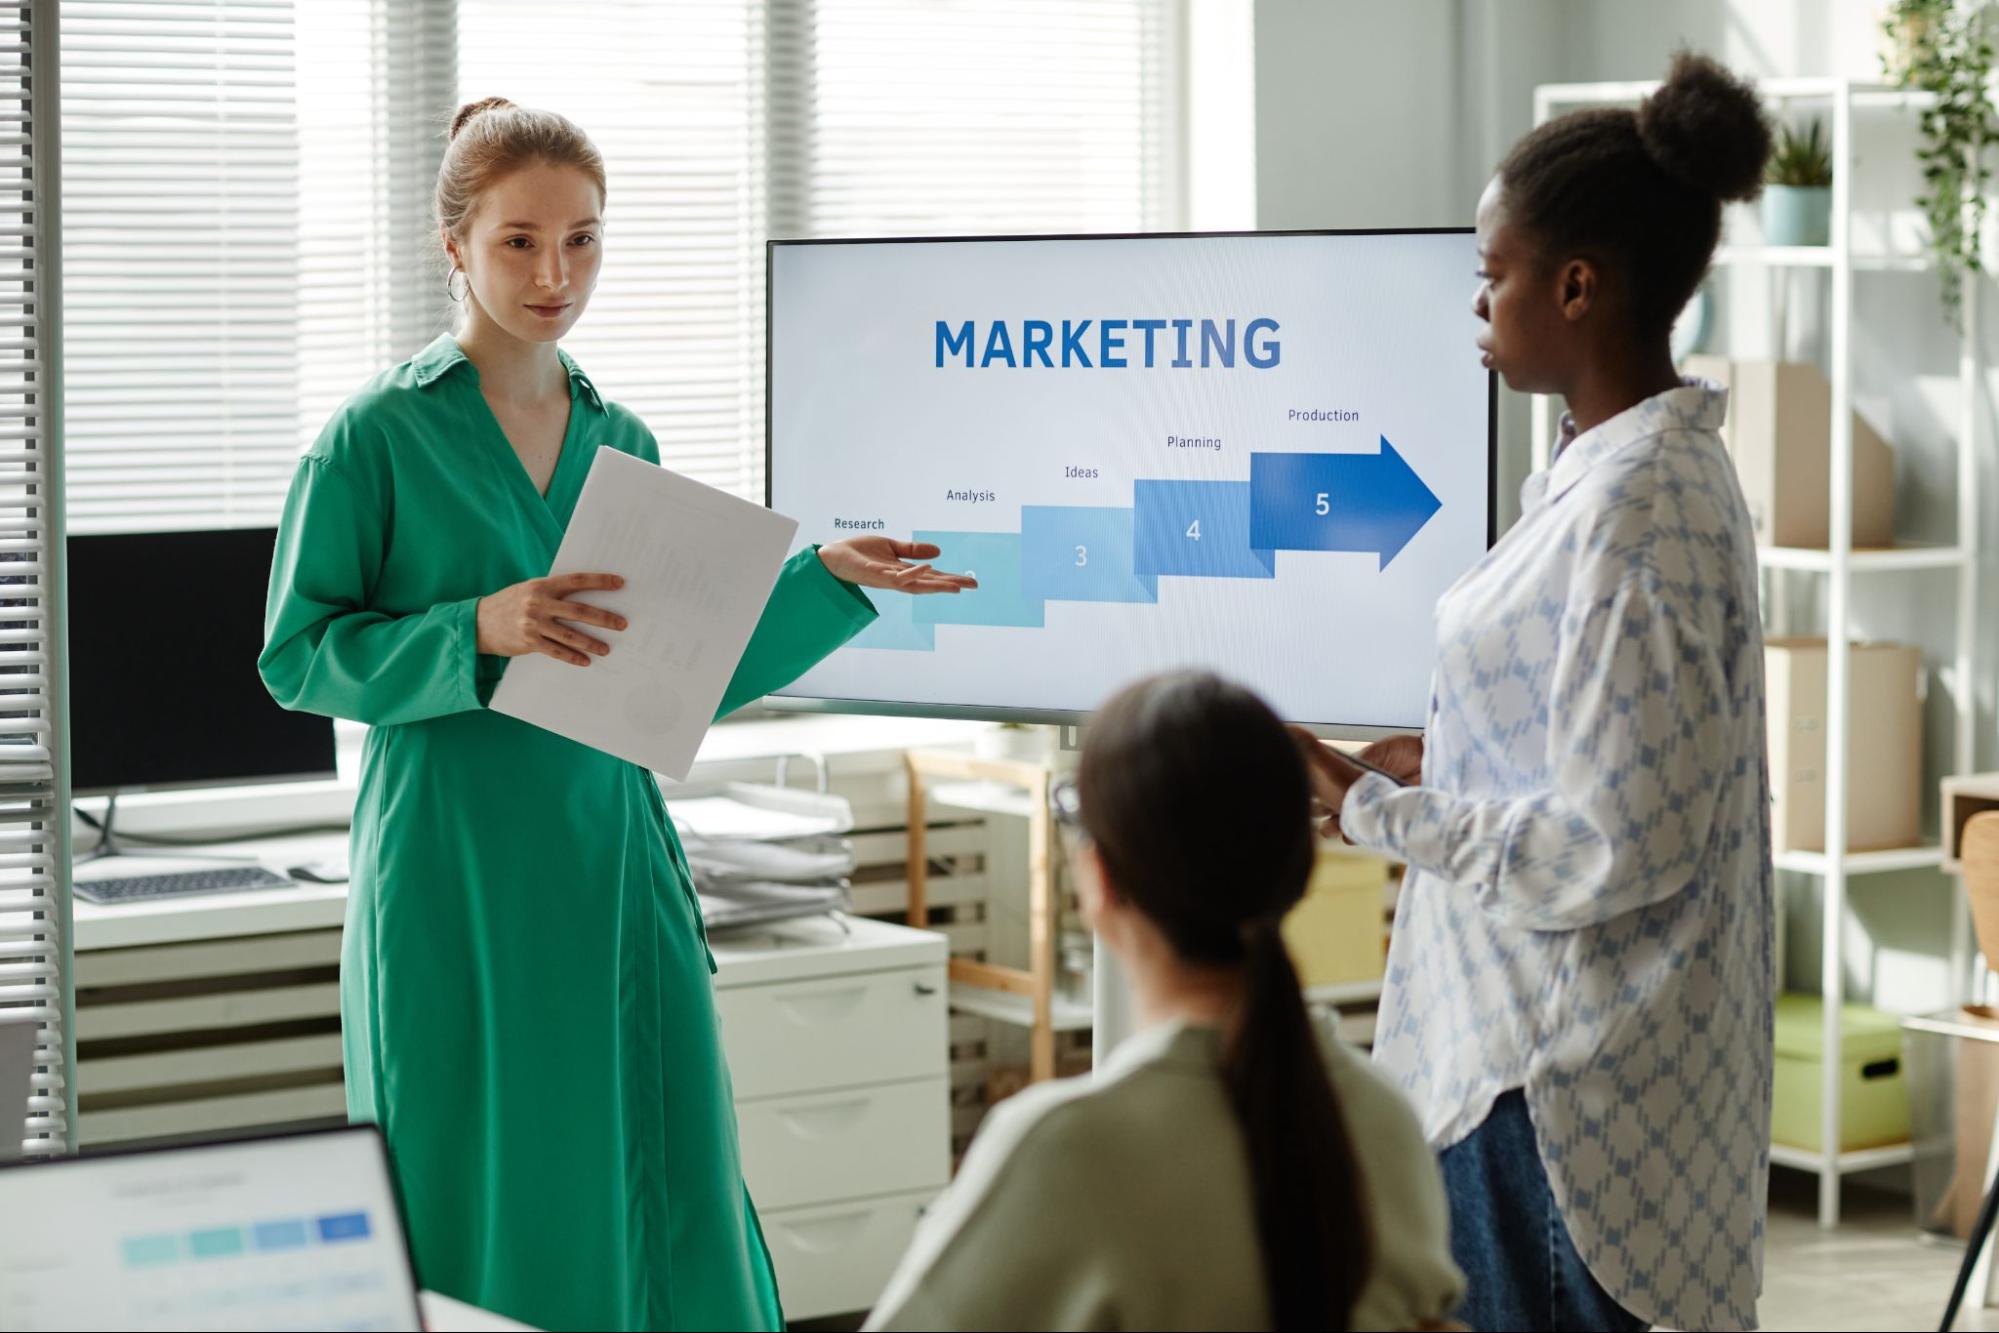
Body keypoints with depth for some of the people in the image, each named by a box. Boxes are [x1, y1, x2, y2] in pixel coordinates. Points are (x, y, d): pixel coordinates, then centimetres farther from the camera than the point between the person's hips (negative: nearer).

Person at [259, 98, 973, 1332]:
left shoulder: (622, 443, 12)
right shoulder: (379, 433, -3)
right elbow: (296, 656, -5)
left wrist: (828, 579, 7)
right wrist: (478, 631, -18)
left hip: (615, 862, 5)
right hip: (456, 878, -4)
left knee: (668, 1207, 1)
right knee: (483, 1225, 0)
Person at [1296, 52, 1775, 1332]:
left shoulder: (1633, 507, -22)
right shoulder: (1656, 461, 10)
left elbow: (1610, 848, -22)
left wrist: (1369, 806, -15)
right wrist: (1447, 760, 12)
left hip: (1566, 1083, -10)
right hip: (1536, 1039, 10)